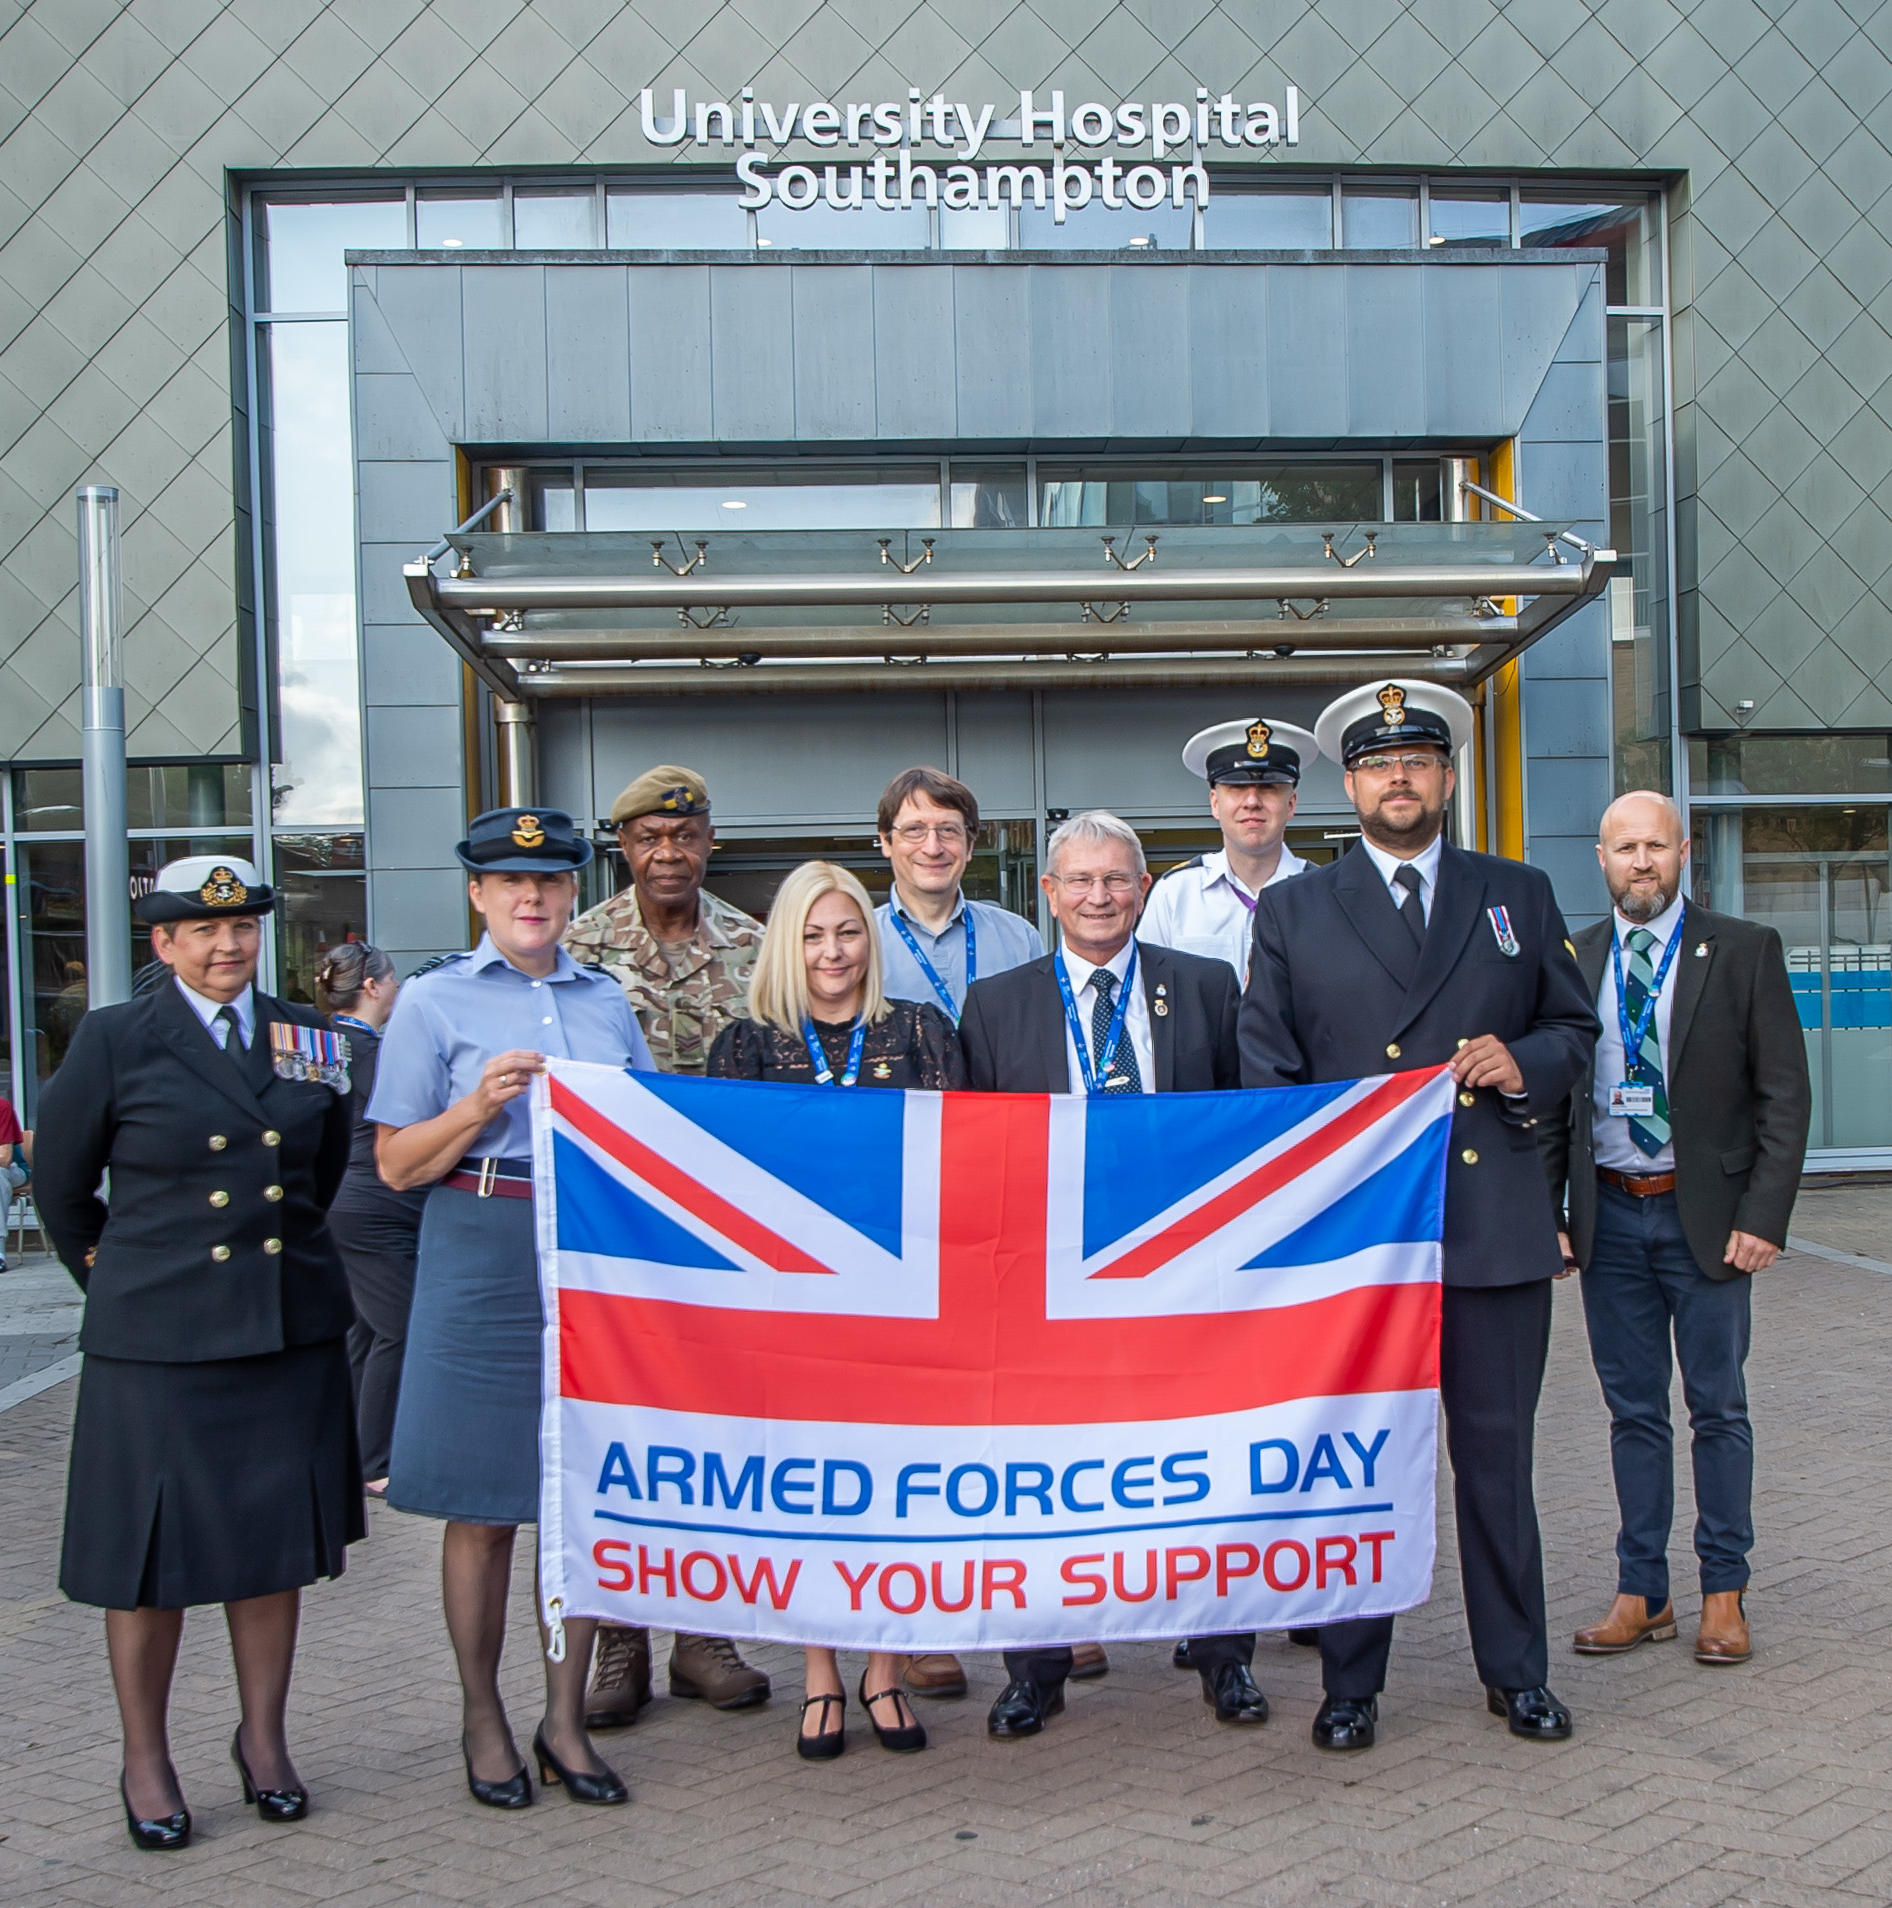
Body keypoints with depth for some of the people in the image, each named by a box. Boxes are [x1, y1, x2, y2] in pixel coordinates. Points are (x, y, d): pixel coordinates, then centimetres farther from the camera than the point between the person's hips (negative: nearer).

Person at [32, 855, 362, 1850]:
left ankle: (264, 1737, 25)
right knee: (151, 1552, 4)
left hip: (292, 1330, 3)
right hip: (157, 1339, -3)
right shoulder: (114, 1040, -2)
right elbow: (61, 1185, 7)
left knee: (273, 1540, 9)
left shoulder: (309, 1041, 7)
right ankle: (144, 1759, 20)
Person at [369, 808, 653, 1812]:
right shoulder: (434, 1003, 2)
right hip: (486, 1259, -3)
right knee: (484, 1503, 3)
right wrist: (482, 1103, -15)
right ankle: (482, 1720, 18)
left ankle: (565, 1719, 18)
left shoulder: (608, 1002, 14)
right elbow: (396, 1165, -1)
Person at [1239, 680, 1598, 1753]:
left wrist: (1525, 1063, -5)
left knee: (1498, 1454, 8)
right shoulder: (1293, 912, 9)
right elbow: (1268, 1072, 6)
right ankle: (1352, 1683, 17)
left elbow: (1575, 1026, 17)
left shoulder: (1521, 895, 13)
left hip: (1497, 1221, 1)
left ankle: (1516, 1672, 23)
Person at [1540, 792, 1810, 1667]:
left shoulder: (1744, 952, -2)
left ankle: (1724, 1593, 18)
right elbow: (1549, 1099, 7)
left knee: (1717, 1407, 7)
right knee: (1633, 1409, 10)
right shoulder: (1571, 962, 5)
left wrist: (1764, 1216, -11)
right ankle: (1642, 1592, 19)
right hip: (1609, 1215, 2)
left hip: (1707, 1215, -2)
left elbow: (1784, 1093, -4)